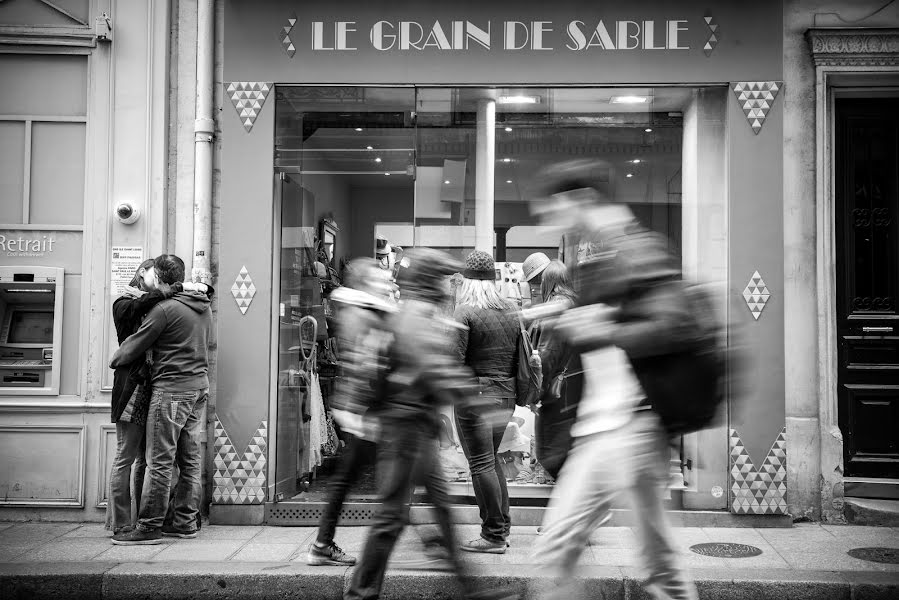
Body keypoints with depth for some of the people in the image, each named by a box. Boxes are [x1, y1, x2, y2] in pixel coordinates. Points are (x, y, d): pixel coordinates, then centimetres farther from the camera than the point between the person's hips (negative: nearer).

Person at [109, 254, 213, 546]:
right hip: (200, 385, 8)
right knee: (190, 459, 11)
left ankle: (149, 526, 1)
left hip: (172, 388, -8)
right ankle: (185, 521, 17)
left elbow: (134, 346, -7)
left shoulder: (165, 308, -13)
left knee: (160, 461, -3)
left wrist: (114, 360, 12)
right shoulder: (203, 306, 12)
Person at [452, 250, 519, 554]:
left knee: (481, 463, 0)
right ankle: (502, 524, 25)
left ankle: (493, 535, 5)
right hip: (506, 395, 7)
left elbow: (454, 359, -18)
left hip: (476, 395, -7)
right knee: (491, 457, 20)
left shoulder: (465, 312, -10)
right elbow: (520, 358, 12)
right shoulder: (510, 312, 9)